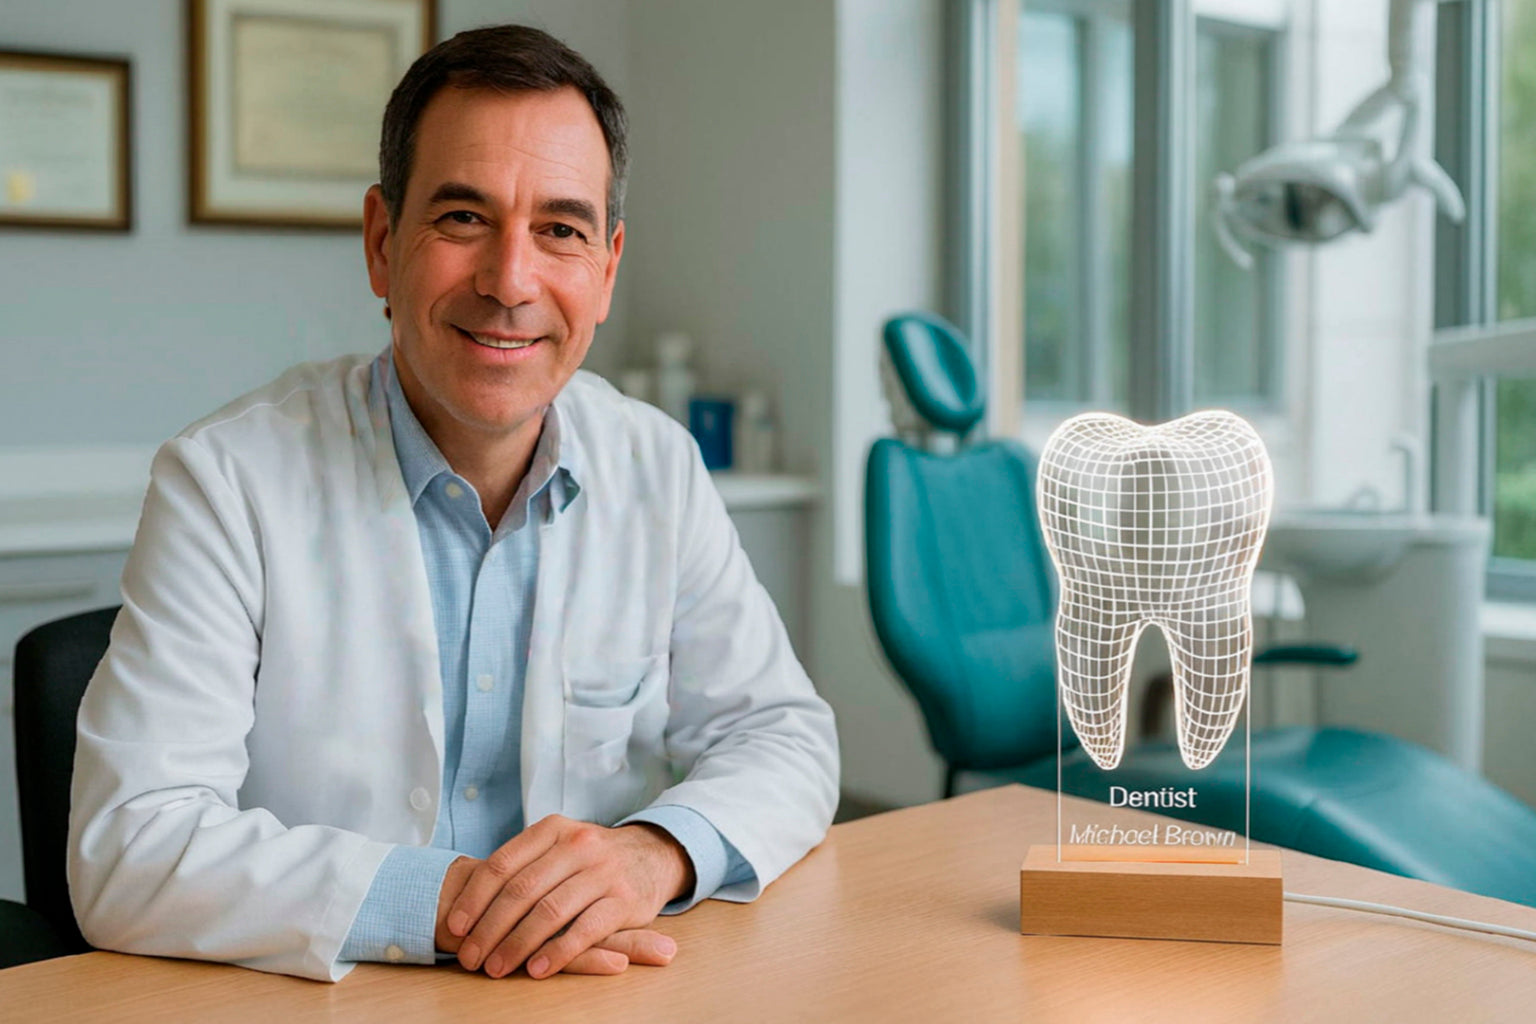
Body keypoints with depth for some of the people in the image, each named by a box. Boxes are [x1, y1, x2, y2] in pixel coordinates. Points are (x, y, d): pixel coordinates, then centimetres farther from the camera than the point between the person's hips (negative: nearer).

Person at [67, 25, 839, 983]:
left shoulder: (657, 466, 1)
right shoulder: (227, 481, -11)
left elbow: (784, 734, 4)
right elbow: (127, 851, -16)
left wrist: (658, 850, -17)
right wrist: (438, 903, -26)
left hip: (602, 1001, 3)